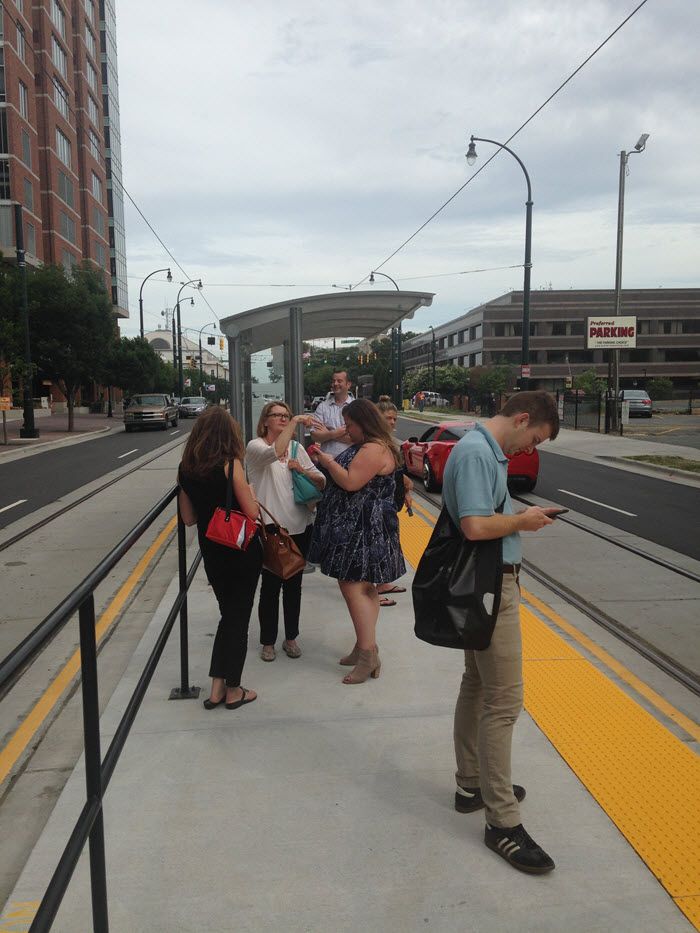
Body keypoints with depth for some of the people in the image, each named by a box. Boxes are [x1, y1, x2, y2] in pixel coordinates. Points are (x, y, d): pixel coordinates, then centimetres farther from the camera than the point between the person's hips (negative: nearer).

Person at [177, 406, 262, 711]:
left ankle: (218, 688, 22)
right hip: (242, 552, -5)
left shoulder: (186, 468, 0)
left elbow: (189, 518, 6)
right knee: (239, 617, 9)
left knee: (228, 614, 20)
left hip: (211, 554, 5)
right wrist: (250, 492, 4)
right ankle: (233, 690, 20)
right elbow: (251, 512, -15)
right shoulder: (231, 464, -16)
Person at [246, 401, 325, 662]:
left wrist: (304, 471, -11)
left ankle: (290, 637, 30)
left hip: (300, 526, 5)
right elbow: (274, 452, -32)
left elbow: (322, 481, 8)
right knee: (271, 586, 5)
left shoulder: (296, 447, 9)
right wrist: (296, 422, -30)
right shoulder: (255, 447, -7)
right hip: (270, 528, -5)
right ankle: (268, 641, 23)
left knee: (294, 585, 15)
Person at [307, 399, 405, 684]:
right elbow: (348, 476, 19)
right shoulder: (364, 447, 16)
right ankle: (365, 646, 25)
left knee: (353, 587, -10)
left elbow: (351, 482, -24)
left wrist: (327, 460, -13)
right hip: (355, 528, 11)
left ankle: (368, 654, -5)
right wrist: (326, 462, 6)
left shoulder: (375, 449, -17)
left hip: (363, 529, -11)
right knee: (363, 588, 15)